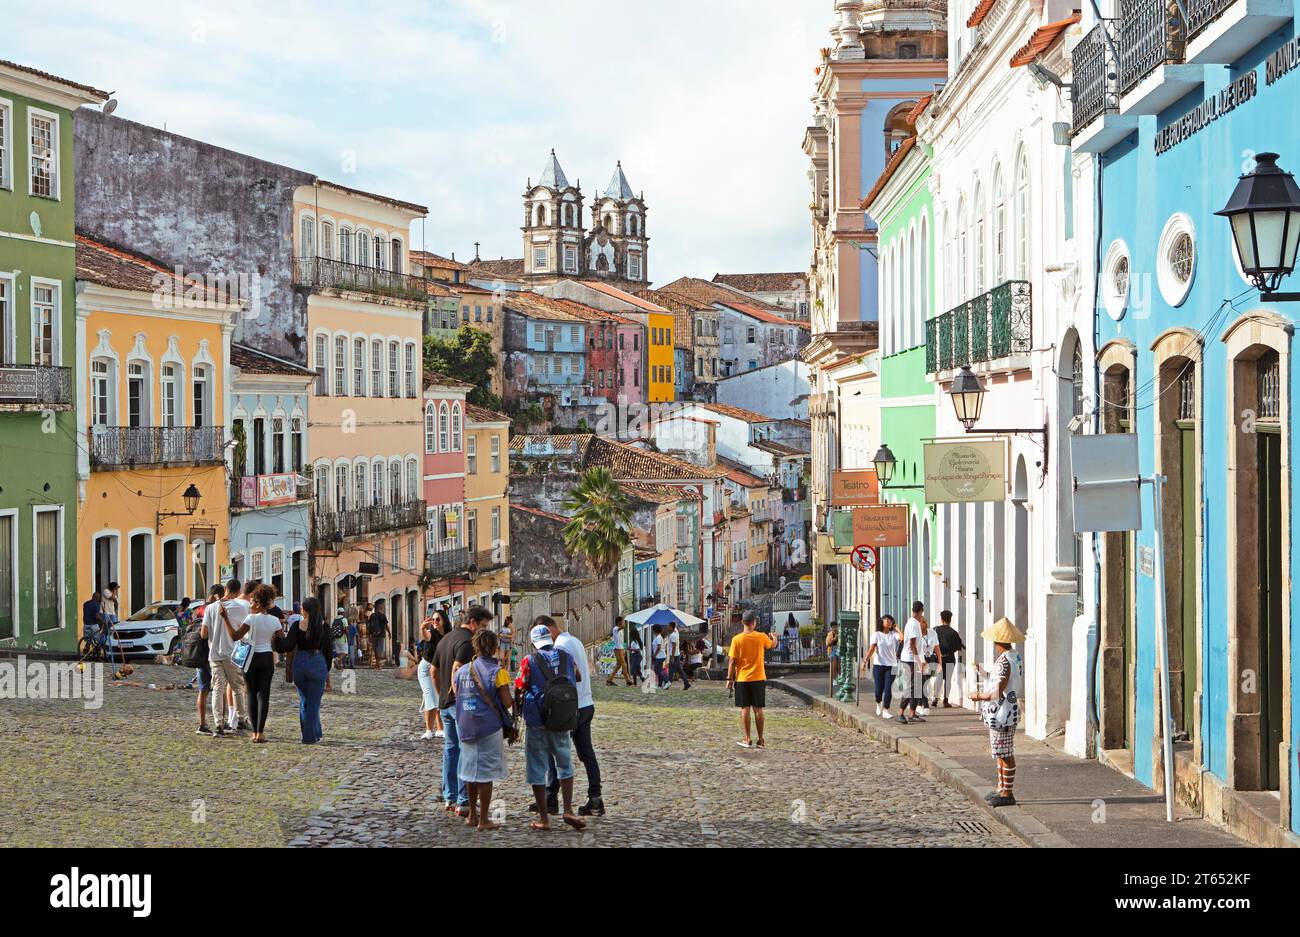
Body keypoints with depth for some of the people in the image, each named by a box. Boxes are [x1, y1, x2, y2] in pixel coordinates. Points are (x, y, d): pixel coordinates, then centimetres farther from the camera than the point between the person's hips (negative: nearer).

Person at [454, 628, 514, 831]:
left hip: (465, 728, 5)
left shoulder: (462, 670, 4)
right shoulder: (497, 671, -11)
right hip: (489, 728, -5)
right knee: (486, 773, 2)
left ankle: (472, 815, 28)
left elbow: (457, 697, 8)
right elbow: (506, 702, -13)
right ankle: (483, 820, 5)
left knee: (470, 770, 17)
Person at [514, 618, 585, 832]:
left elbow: (518, 692, -6)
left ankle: (544, 818, 8)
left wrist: (518, 705, 14)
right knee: (565, 765, 19)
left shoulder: (529, 662, -10)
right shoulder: (566, 657, 1)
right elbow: (578, 678, 19)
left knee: (537, 770, 6)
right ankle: (568, 810, 9)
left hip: (537, 723, -3)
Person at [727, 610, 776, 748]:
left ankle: (747, 739, 5)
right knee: (758, 709, 6)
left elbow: (732, 660, -8)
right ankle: (761, 740, 9)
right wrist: (774, 638, 41)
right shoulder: (761, 637, -4)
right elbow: (773, 645, 18)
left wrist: (730, 678, 0)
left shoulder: (737, 639, -9)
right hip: (758, 679, 1)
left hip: (742, 679, -1)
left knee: (745, 709, 4)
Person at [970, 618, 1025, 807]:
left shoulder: (1004, 662, -22)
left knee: (1005, 755, -3)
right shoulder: (1014, 658, 9)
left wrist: (979, 696, -10)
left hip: (1002, 715, -10)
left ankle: (1007, 794, 3)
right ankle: (1002, 789, 27)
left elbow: (998, 693, -24)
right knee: (1001, 754, 18)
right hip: (1005, 714, 10)